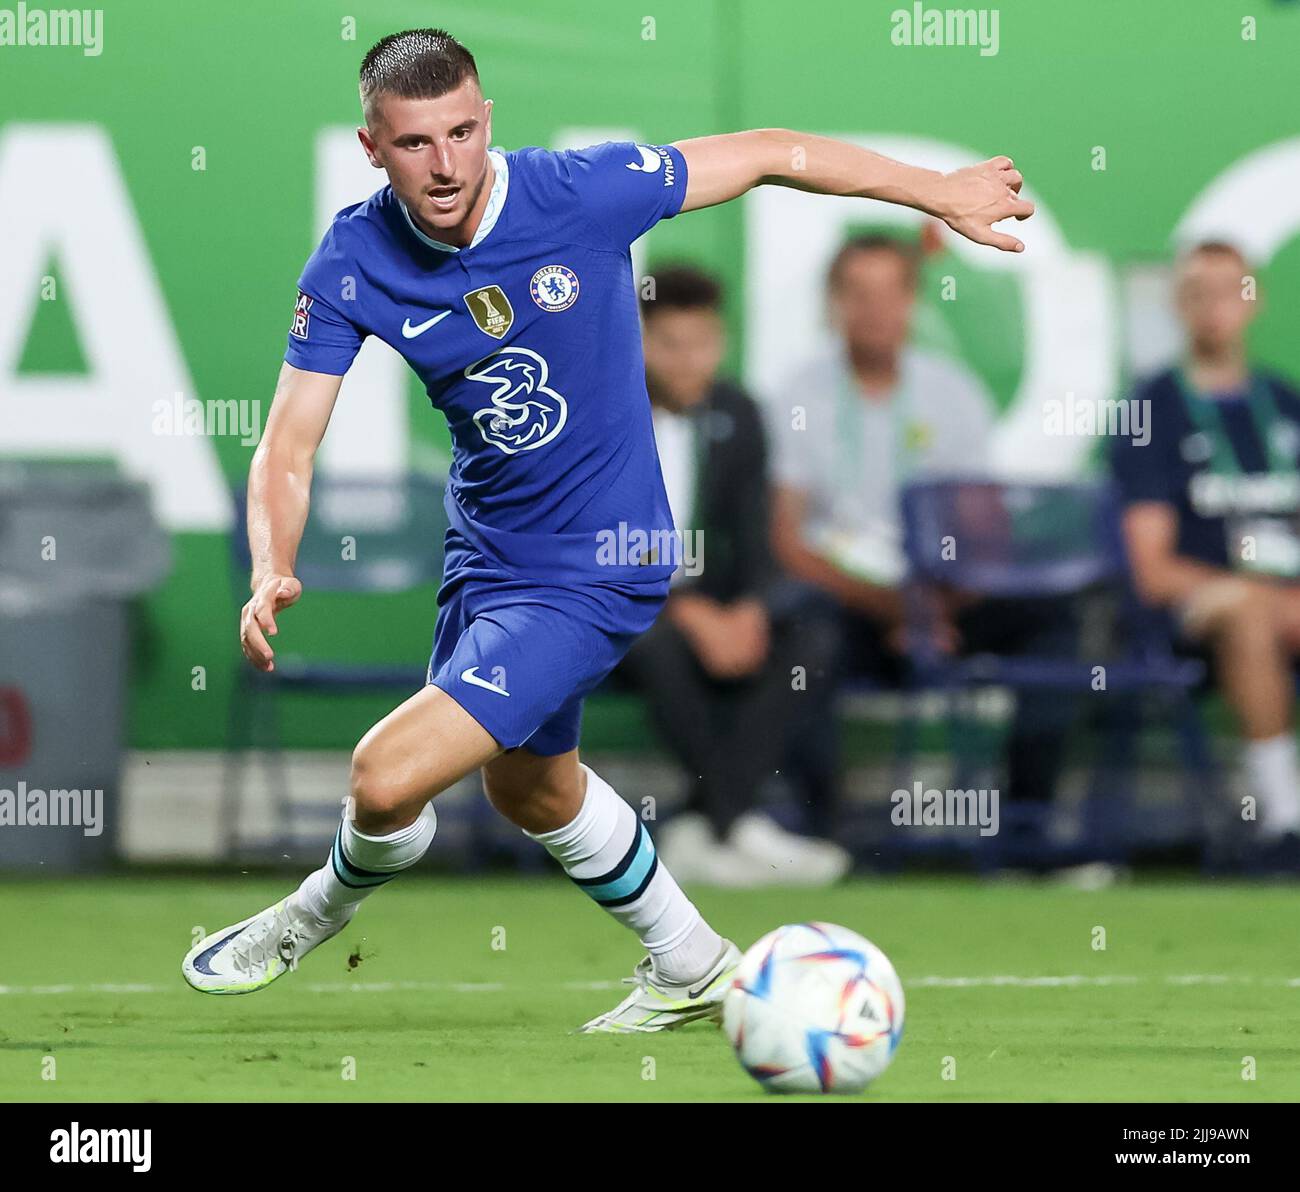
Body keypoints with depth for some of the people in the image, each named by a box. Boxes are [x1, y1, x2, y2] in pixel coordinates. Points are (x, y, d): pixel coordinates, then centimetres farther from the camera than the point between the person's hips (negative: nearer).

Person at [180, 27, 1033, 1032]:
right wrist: (272, 574, -32)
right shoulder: (354, 263, -14)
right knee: (528, 788, 28)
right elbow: (289, 447, -12)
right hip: (486, 558, 6)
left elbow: (768, 154, -12)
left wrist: (943, 194, -4)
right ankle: (693, 968, 51)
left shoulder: (581, 194, -24)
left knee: (388, 779, -15)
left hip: (596, 570, -6)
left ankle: (321, 910, 20)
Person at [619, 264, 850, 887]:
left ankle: (699, 834, -29)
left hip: (703, 607, 5)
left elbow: (751, 539, 7)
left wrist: (749, 610, -16)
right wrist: (688, 613, -25)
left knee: (782, 643, -23)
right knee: (661, 644, -36)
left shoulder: (736, 415, 5)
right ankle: (739, 828, -34)